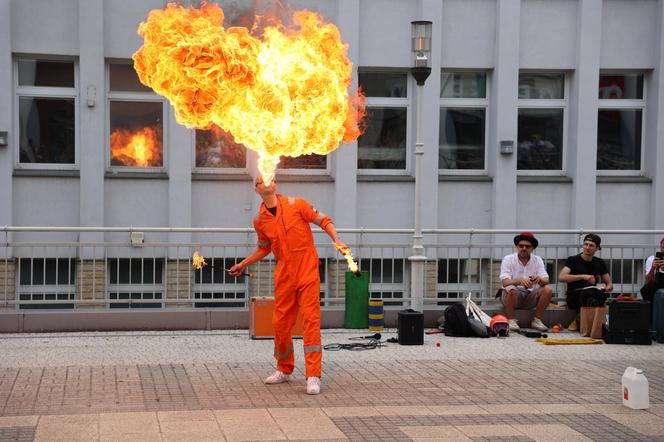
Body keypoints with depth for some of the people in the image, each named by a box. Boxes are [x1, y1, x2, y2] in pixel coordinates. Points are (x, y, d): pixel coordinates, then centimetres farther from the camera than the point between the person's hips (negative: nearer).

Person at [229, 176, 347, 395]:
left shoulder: (296, 204, -4)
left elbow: (323, 220, 0)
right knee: (280, 323, 7)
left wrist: (336, 239, -14)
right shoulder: (259, 220, 7)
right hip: (284, 275, 4)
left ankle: (313, 376, -11)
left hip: (307, 271, -4)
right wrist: (243, 264, 22)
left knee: (311, 320, -10)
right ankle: (284, 370, 28)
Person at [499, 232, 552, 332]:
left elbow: (546, 281, -9)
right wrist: (520, 281, -39)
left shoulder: (537, 260, 4)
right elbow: (505, 282, -19)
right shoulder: (508, 259, -5)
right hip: (513, 296, -3)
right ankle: (511, 320, -17)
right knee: (511, 289, -35)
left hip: (530, 297, 3)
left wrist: (539, 279, -34)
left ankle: (537, 320, -9)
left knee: (547, 289, -21)